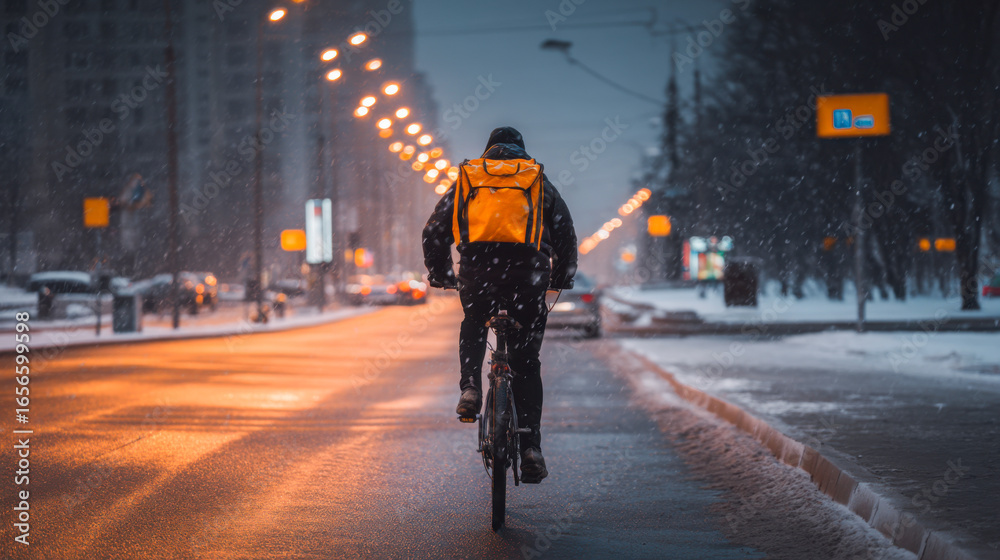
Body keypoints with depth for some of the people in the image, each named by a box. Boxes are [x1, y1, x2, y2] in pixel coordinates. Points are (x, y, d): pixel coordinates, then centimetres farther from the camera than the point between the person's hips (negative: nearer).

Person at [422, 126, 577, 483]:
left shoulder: (467, 179, 19)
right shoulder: (539, 181, 19)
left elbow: (434, 232, 17)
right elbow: (565, 233, 15)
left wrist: (440, 276, 29)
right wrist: (561, 279, 26)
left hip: (477, 275, 1)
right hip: (528, 276, 0)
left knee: (473, 326, 33)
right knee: (526, 363, 9)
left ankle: (470, 390, 8)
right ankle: (530, 447, 3)